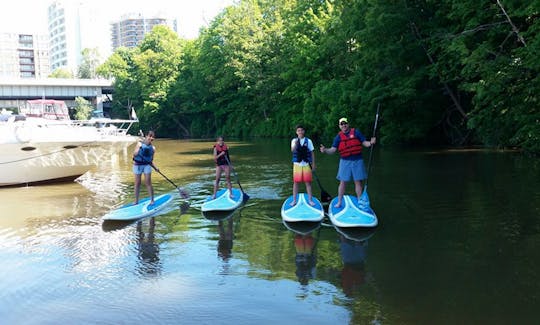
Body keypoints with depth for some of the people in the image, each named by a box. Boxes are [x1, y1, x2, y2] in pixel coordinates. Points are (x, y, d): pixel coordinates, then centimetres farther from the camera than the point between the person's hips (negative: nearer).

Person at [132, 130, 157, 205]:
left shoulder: (152, 148, 6)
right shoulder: (140, 144, -2)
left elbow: (151, 160, 10)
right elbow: (134, 154, -8)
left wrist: (155, 167, -4)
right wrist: (139, 148, -24)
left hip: (147, 165, 1)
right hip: (137, 165, -1)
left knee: (148, 183, -5)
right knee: (137, 183, 4)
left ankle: (152, 200, 2)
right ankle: (136, 200, 15)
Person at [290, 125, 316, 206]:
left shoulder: (308, 141, 4)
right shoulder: (294, 140, 2)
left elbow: (312, 152, 7)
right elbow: (292, 150, -15)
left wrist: (313, 163, 2)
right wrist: (295, 144, -35)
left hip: (306, 164, 0)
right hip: (297, 164, 0)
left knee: (308, 182, 2)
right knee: (295, 182, 3)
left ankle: (310, 200, 11)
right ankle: (294, 200, 12)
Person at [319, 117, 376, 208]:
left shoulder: (356, 132, 1)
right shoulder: (338, 137, 3)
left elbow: (364, 143, 0)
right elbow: (333, 149, -2)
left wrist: (371, 143, -21)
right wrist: (325, 150, -21)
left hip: (357, 161, 0)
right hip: (345, 161, 1)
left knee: (358, 182, 6)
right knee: (343, 182, 4)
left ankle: (360, 202, 17)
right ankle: (339, 202, 13)